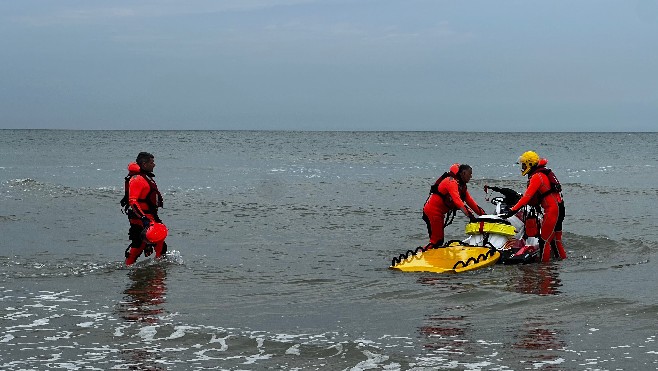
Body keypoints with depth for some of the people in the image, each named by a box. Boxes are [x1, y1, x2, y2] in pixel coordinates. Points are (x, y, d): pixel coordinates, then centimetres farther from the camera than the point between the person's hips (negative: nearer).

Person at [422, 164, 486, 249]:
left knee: (438, 239, 13)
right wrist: (468, 214, -42)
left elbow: (470, 201, 13)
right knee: (437, 240, -12)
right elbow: (456, 199, -33)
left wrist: (482, 214, 6)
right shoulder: (452, 182, -19)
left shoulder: (462, 186, 13)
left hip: (439, 212, 10)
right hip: (433, 210, -10)